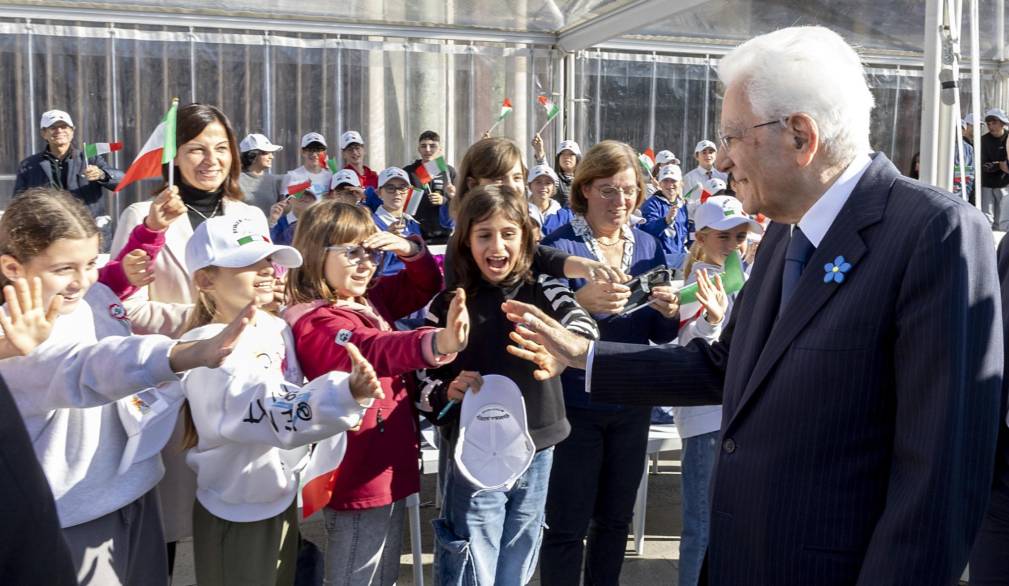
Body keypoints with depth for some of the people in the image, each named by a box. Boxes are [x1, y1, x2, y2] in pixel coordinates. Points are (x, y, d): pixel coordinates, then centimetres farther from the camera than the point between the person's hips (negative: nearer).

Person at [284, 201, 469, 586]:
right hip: (360, 479, -9)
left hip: (389, 471, 9)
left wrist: (410, 250, -5)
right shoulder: (315, 323, -22)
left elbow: (426, 286, 17)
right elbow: (373, 351, -42)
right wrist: (438, 343, -61)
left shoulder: (368, 300, 4)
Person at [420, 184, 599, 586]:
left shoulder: (544, 292, -3)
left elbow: (585, 331, -19)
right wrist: (447, 392, -21)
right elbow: (424, 381, 0)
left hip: (536, 455, 2)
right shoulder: (447, 306, -5)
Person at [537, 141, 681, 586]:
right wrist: (580, 302, -36)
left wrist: (670, 312, -15)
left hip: (632, 404, 5)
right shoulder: (557, 247, -10)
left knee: (615, 519, 17)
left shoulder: (648, 246, 5)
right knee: (567, 525, 4)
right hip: (574, 404, -4)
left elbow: (661, 336, 7)